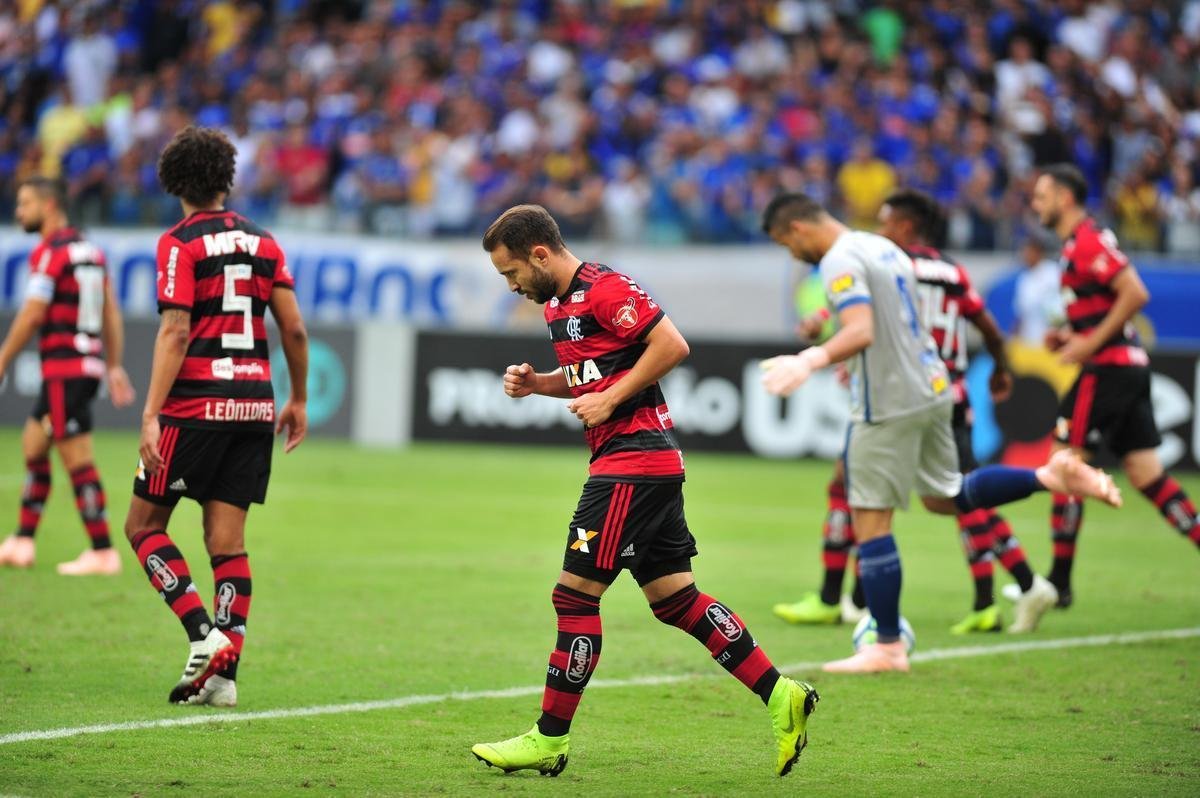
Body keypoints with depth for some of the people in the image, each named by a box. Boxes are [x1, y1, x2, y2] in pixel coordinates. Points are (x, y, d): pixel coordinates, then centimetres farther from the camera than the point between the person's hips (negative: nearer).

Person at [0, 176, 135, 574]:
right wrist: (114, 367, 19)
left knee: (78, 461, -6)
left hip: (64, 371, -9)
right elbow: (111, 314, 16)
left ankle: (102, 552, -6)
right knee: (33, 445, 18)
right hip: (89, 364, 9)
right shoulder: (91, 250, 14)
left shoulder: (50, 253, -12)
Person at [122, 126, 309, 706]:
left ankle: (202, 633, -9)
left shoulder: (180, 243, -5)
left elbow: (175, 333, -13)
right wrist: (298, 401, 20)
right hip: (254, 406, 5)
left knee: (144, 525, 6)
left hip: (196, 406, -5)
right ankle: (225, 670, -1)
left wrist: (151, 414, -15)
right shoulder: (262, 242, 10)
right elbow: (293, 329, 9)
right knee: (227, 537, 5)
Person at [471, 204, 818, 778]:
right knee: (675, 598, 9)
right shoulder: (557, 305, 17)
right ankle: (780, 697, 8)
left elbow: (672, 345, -19)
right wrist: (537, 383, 10)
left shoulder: (604, 290, -13)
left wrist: (609, 399, -17)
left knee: (576, 594, -7)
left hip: (634, 461, -10)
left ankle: (550, 740, -1)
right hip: (648, 464, 10)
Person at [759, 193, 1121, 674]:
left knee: (870, 520, -2)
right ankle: (1050, 476, 8)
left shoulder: (839, 262, -15)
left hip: (888, 405, -9)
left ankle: (887, 648, 1)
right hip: (932, 388, 9)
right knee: (944, 498, 24)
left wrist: (811, 360, -44)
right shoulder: (883, 247, 15)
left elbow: (861, 333, -29)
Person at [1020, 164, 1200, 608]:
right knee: (1146, 474, 8)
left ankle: (1058, 583, -1)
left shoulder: (1087, 242, -13)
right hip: (1130, 366, 10)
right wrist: (1070, 335, 13)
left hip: (1108, 368, -10)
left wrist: (1092, 342, -19)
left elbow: (1136, 294, -21)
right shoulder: (1079, 242, 18)